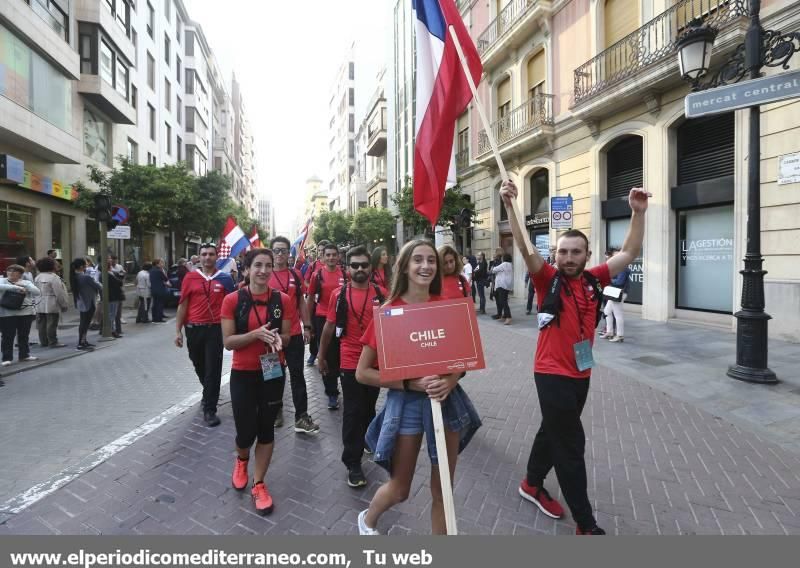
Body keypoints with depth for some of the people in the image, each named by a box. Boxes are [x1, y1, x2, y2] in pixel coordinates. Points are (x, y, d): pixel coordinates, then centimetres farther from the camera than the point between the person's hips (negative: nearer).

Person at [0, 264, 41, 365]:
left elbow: (37, 293, -2)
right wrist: (17, 288, -25)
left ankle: (24, 354, 24)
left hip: (26, 313, 3)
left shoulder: (27, 282, 11)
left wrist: (24, 285, -11)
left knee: (24, 336, 12)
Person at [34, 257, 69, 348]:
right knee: (52, 324, -1)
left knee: (42, 324, 12)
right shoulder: (53, 277, -14)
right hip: (52, 305, -7)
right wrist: (64, 304, -7)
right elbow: (59, 293, -15)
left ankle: (43, 342, 20)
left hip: (39, 306, 7)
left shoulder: (37, 277, 9)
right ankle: (53, 342, 4)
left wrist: (37, 301, 18)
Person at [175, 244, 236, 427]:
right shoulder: (190, 277, 1)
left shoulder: (225, 279, 0)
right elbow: (182, 305, 3)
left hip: (215, 329, -2)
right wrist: (178, 330, 0)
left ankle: (210, 409, 7)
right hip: (193, 329, 2)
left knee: (213, 370, -1)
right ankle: (209, 393, 45)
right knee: (199, 366, 19)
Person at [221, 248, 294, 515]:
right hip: (243, 374, -1)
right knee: (246, 432, 4)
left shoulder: (283, 300, -5)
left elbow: (286, 336, 4)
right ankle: (241, 459, 42)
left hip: (273, 373, 1)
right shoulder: (232, 300, -9)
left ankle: (258, 484, 30)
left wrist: (277, 339, -20)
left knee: (266, 429, 11)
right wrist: (256, 334, -25)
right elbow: (228, 342, -9)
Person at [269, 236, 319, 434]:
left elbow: (302, 302, 8)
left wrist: (307, 327, 4)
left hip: (294, 334, 1)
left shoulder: (296, 274, 3)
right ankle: (276, 411, 31)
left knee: (297, 374, 4)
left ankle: (301, 417, 10)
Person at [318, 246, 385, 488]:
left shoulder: (382, 293, -2)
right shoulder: (339, 295, -5)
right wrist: (321, 355, 9)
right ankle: (353, 464, 14)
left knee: (369, 407, 20)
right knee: (353, 412, 3)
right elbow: (329, 327, 3)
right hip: (350, 362, -2)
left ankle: (367, 440, 46)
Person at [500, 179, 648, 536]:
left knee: (554, 431, 21)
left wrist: (638, 213, -7)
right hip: (552, 374, -6)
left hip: (581, 373, 6)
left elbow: (630, 253, 3)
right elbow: (524, 247, -23)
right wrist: (509, 206, -34)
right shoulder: (548, 279, -10)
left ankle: (532, 484, 43)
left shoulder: (593, 280, 3)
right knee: (571, 445, 1)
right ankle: (586, 524, 15)